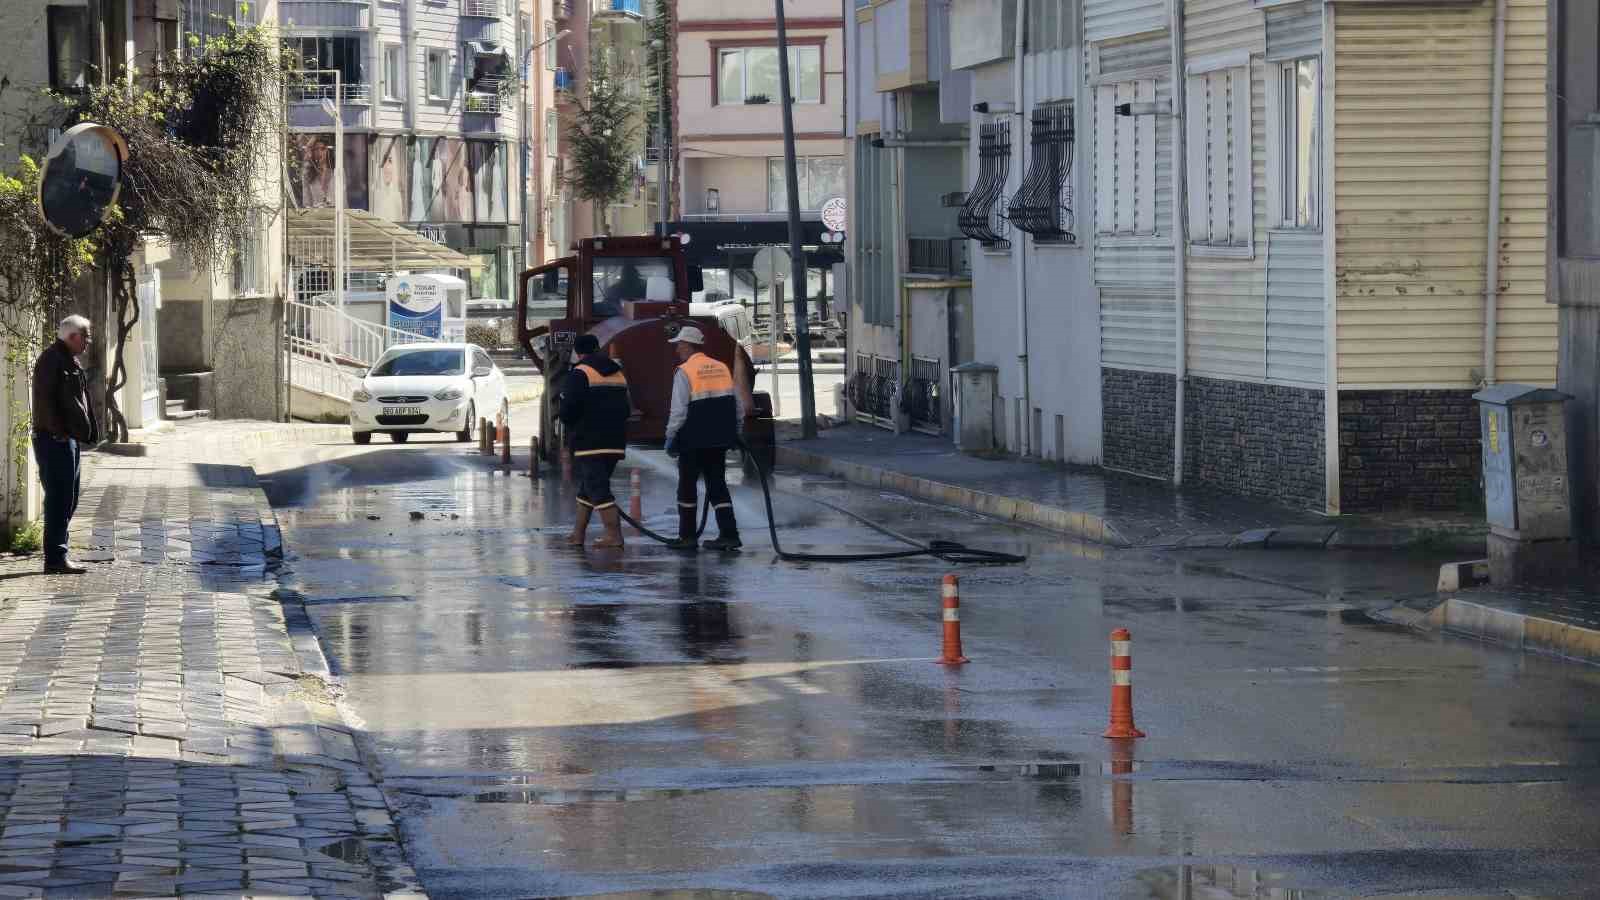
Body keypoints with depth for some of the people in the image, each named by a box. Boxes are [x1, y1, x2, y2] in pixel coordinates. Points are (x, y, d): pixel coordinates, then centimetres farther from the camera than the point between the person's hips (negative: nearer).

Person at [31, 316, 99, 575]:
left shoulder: (71, 361, 18)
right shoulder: (51, 359, -13)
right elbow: (45, 399, -21)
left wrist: (87, 433, 17)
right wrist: (59, 432, -20)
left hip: (69, 440, 11)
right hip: (56, 440, -11)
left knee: (67, 501, 14)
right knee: (59, 500, -10)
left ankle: (58, 555, 20)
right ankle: (55, 559, -10)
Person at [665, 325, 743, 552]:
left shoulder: (684, 372, -11)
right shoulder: (722, 368, 9)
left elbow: (679, 411, -15)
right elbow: (739, 407, 12)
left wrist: (670, 437, -5)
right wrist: (733, 432, 21)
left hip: (693, 441, -5)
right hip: (719, 441, 5)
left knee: (687, 486, 8)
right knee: (717, 485, 10)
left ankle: (687, 536, 12)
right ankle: (729, 535, 0)